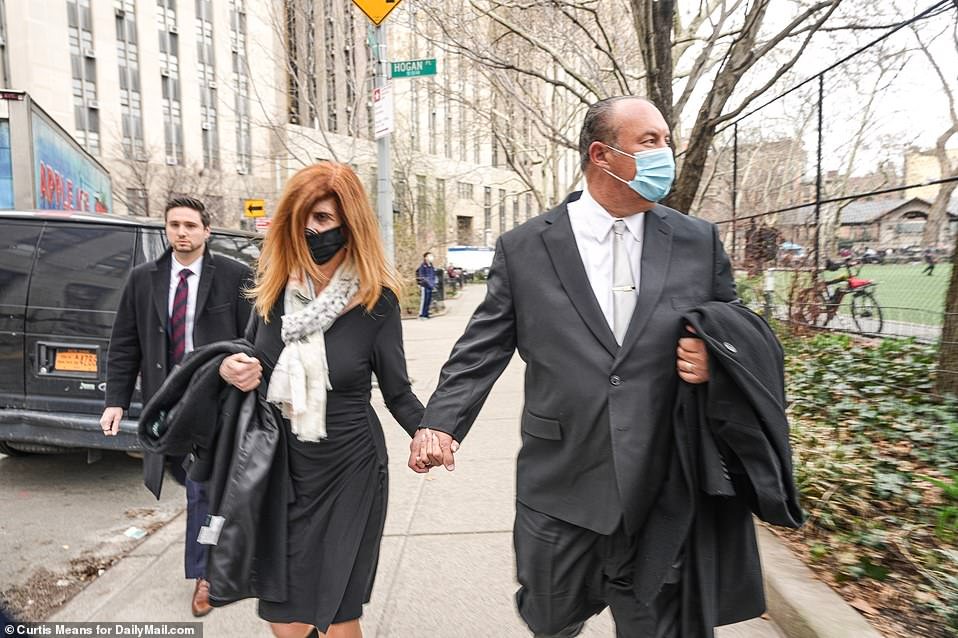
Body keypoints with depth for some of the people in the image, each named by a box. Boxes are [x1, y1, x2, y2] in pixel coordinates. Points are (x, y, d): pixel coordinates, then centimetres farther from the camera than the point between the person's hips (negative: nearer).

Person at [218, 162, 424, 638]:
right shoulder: (273, 288, -2)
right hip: (283, 467, 4)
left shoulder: (376, 298, -14)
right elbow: (255, 367, 11)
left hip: (350, 469, -3)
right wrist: (228, 368, -12)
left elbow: (398, 392, -10)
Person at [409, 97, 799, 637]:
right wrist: (440, 421, -14)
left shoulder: (699, 241, 2)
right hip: (561, 490, 0)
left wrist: (719, 359, -11)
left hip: (665, 496, 1)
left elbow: (741, 331, 12)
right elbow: (484, 348, -1)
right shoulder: (523, 248, -3)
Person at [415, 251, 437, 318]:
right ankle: (421, 315, -4)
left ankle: (426, 314, 17)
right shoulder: (423, 266, -10)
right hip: (424, 286, -8)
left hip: (430, 286, 8)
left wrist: (433, 284, 14)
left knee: (429, 301, 10)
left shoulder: (432, 266, 14)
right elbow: (422, 277, -13)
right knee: (424, 300, -9)